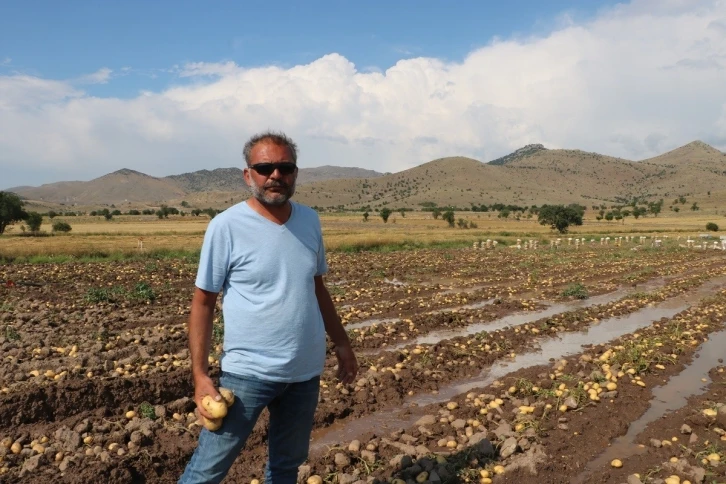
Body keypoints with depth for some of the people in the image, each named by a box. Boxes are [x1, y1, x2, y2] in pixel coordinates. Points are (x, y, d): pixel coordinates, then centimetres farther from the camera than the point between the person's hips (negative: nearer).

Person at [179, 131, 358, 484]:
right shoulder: (227, 226, -12)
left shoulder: (310, 220, 3)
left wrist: (341, 342, 13)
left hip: (306, 372, 5)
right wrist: (200, 374, -14)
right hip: (248, 372, -5)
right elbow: (202, 303, -9)